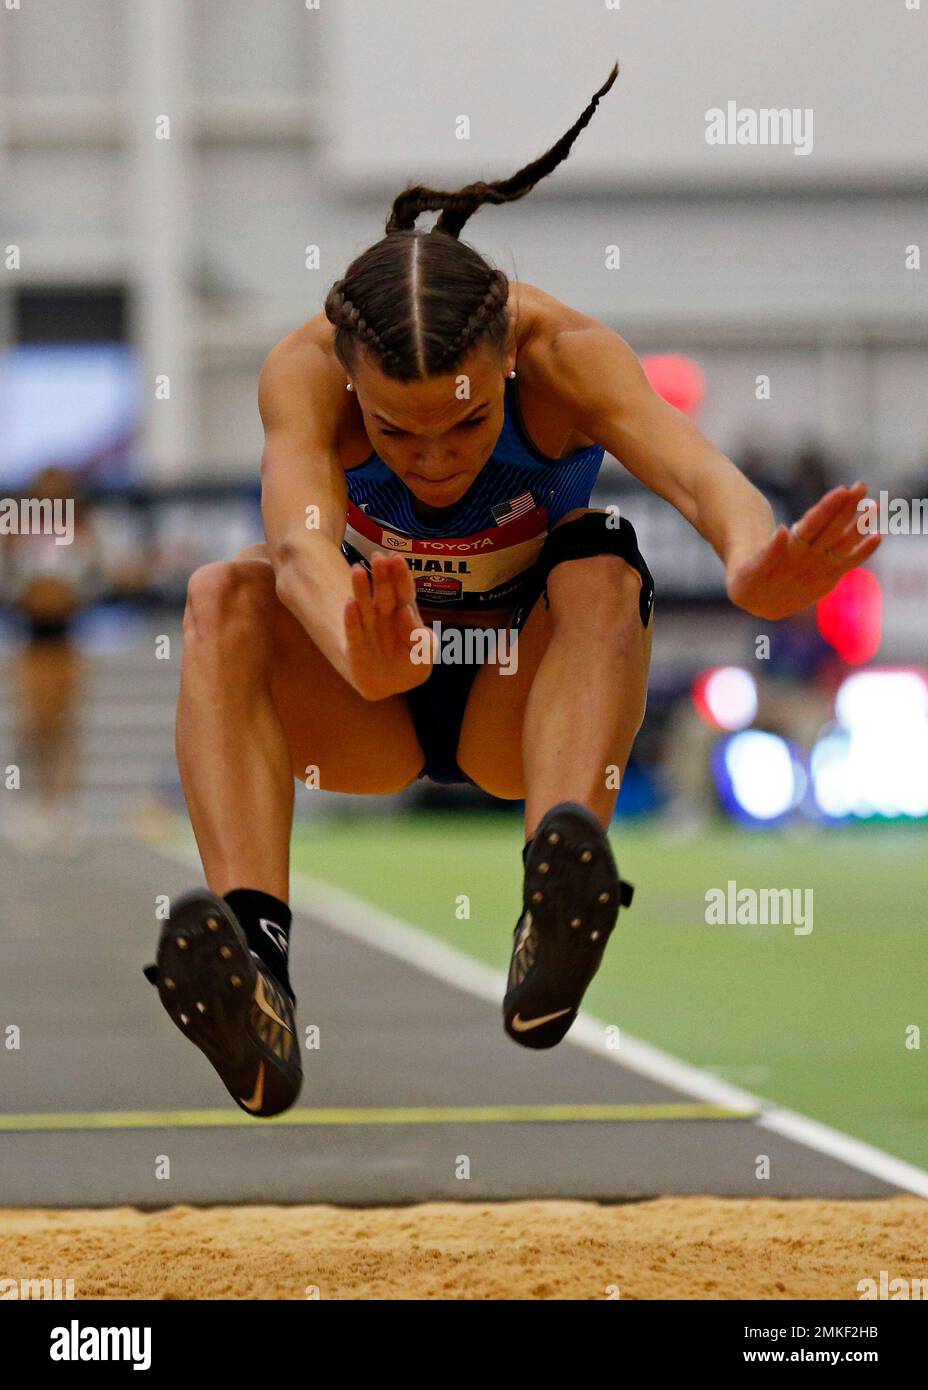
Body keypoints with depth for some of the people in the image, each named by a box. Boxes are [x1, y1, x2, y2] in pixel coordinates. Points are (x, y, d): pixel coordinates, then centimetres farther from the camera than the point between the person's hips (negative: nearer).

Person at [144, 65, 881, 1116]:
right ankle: (255, 957, -50)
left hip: (525, 702, 0)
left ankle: (549, 946, -53)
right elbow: (301, 541, -45)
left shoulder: (565, 352, -24)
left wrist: (750, 565, -66)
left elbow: (695, 472, -43)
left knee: (603, 567, -32)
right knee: (224, 599, -30)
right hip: (367, 714, 0)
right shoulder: (305, 371, -25)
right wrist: (362, 653, -68)